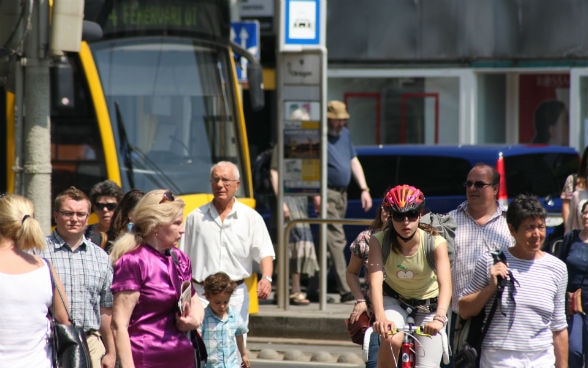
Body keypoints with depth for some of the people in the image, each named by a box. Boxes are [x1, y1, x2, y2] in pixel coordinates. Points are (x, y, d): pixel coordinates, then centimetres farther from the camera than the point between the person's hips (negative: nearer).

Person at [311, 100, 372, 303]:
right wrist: (316, 195, -24)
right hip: (326, 193, -9)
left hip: (342, 193, 9)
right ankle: (345, 289, -21)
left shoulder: (345, 134, 17)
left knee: (335, 240, 10)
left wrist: (364, 189, 12)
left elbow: (354, 162, 20)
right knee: (336, 238, -15)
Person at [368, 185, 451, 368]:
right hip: (393, 300, 0)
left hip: (429, 305, 0)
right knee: (392, 340, -32)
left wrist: (439, 317, -55)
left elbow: (445, 284, -37)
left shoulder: (435, 242, -26)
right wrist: (380, 316, -51)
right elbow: (375, 279, -34)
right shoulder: (379, 241, -22)